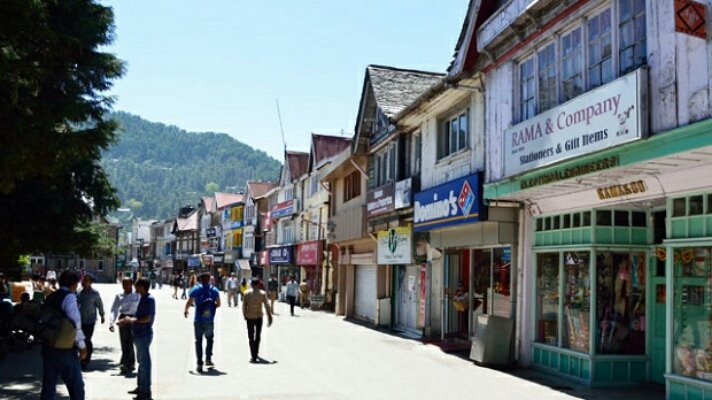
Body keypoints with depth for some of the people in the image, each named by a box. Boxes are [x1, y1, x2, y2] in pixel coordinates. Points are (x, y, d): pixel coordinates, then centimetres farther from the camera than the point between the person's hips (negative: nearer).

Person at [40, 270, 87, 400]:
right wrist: (82, 345, -13)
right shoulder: (69, 297, -11)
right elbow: (74, 323, -18)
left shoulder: (50, 297, 13)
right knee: (76, 385, 2)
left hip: (47, 346, 7)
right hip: (64, 348, -7)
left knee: (48, 384, 13)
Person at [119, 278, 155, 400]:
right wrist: (127, 320, 12)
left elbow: (147, 318, -23)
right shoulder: (143, 298, 12)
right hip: (140, 335, 10)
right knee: (141, 362, 18)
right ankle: (141, 387, 29)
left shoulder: (149, 299, -17)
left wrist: (131, 320, -16)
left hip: (144, 335, -10)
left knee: (145, 363, -4)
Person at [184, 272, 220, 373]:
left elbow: (189, 303, -8)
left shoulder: (196, 289, -4)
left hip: (198, 320, -1)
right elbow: (218, 304, 3)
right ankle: (208, 359, 16)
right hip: (210, 321, 1)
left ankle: (199, 364, 2)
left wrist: (186, 311, 11)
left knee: (198, 341, 6)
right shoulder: (214, 290, 2)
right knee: (209, 339, 22)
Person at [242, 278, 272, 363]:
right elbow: (267, 306, -5)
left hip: (249, 317, 0)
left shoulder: (247, 293, -2)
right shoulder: (262, 293, -3)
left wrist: (244, 315, 10)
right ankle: (255, 354, 24)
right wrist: (269, 317, -1)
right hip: (259, 316, 0)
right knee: (258, 336, 16)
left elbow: (244, 305, -2)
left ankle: (253, 356, -4)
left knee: (251, 337, 5)